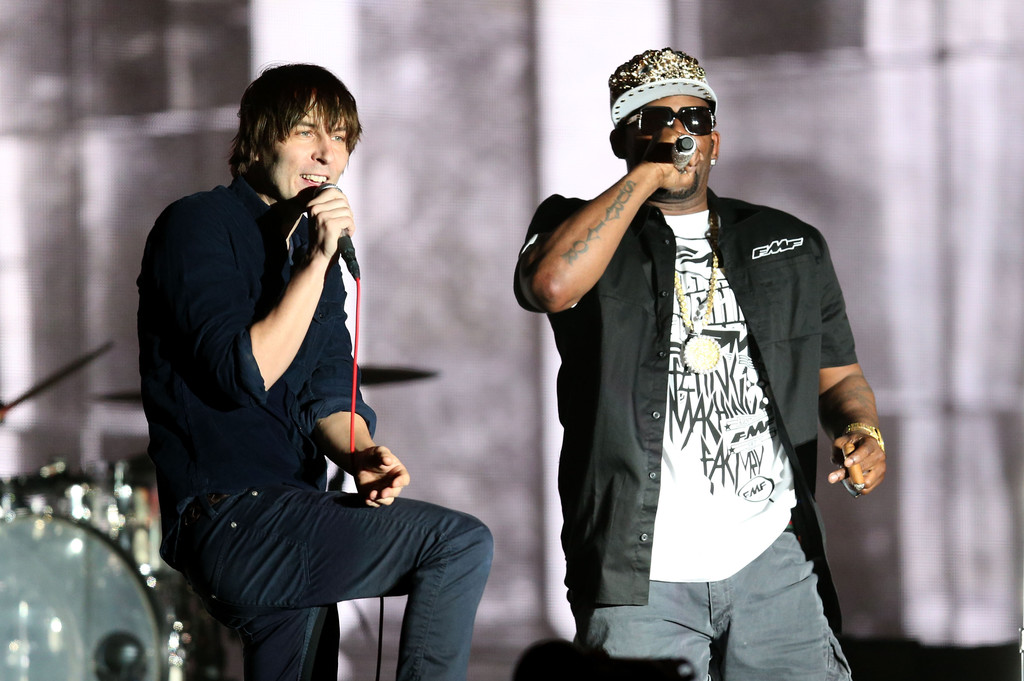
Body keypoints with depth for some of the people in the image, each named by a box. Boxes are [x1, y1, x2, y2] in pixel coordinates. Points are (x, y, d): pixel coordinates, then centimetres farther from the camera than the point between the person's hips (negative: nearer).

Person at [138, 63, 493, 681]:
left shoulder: (308, 245, 18)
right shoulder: (200, 225, -8)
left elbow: (327, 393, 13)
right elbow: (245, 375, -19)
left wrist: (360, 454, -8)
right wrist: (318, 262, -20)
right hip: (225, 516, -9)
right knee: (463, 543, -17)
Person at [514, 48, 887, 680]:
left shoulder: (791, 247, 16)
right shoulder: (577, 227, 7)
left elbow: (838, 374, 21)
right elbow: (551, 285, -17)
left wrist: (862, 431, -2)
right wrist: (646, 176, -10)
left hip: (771, 558, 2)